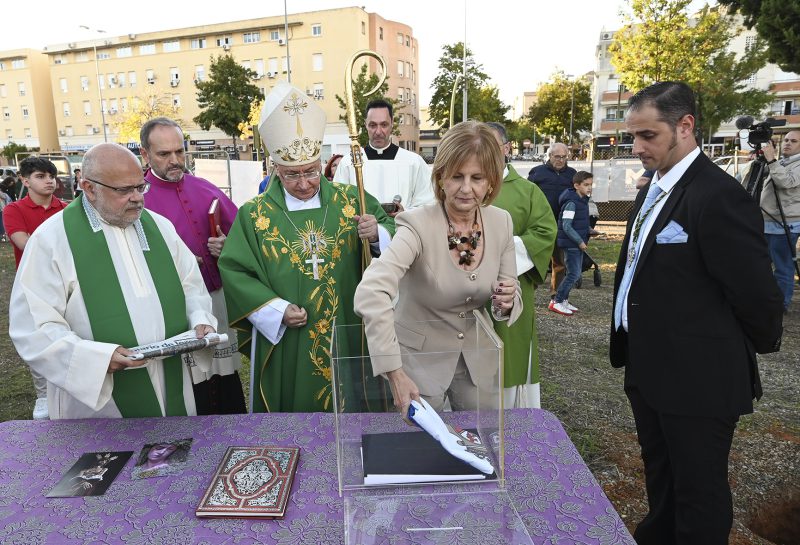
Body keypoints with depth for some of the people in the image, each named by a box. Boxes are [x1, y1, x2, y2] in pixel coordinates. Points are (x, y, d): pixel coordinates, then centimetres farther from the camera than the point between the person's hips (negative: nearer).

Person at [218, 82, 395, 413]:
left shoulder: (351, 200, -1)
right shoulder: (254, 214, -2)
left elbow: (393, 234, 3)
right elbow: (233, 270, -3)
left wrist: (377, 235, -20)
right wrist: (277, 309, -14)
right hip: (283, 346, 0)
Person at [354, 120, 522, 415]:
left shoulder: (501, 222, -6)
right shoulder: (418, 225, -23)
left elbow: (513, 299, 2)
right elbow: (370, 293, -36)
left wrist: (507, 301, -21)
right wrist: (395, 374, -40)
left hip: (478, 359, 5)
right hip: (420, 359, -4)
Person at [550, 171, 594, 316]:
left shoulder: (583, 201, 11)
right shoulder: (571, 203, -18)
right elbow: (566, 226, -22)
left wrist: (588, 230, 7)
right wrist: (580, 241, -20)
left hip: (578, 243, 9)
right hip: (570, 244, -9)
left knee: (576, 273, 12)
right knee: (573, 274, -8)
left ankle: (564, 300, 22)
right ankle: (556, 302, 1)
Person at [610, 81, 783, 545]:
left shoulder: (719, 195, -20)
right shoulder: (654, 190, 8)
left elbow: (756, 292, -17)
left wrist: (762, 344, 0)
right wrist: (631, 345, 13)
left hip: (698, 381, -8)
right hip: (650, 372, 9)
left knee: (698, 493, 11)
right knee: (660, 480, 25)